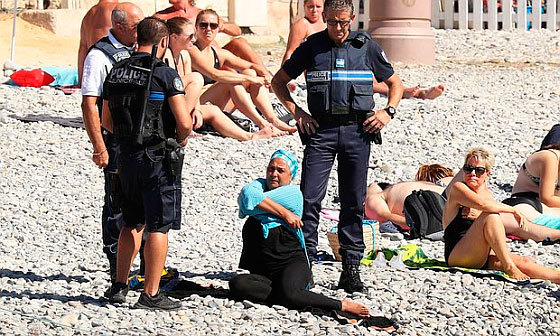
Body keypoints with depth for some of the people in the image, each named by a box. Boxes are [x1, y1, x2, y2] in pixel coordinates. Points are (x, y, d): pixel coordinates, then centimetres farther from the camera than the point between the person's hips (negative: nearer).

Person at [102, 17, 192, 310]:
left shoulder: (116, 73, 7)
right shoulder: (165, 74, -12)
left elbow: (106, 121, 14)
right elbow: (185, 123, -18)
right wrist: (180, 140, 2)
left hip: (127, 155, 6)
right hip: (159, 158, -6)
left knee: (133, 223, 20)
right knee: (159, 227, 1)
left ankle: (119, 286, 21)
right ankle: (151, 295, 2)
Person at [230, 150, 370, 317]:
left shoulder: (293, 193, -3)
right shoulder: (260, 185, 14)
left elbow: (249, 203, -14)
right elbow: (248, 195, -13)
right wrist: (284, 213, -12)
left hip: (292, 263, -5)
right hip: (260, 270, 5)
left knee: (288, 294, -37)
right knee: (236, 285, -27)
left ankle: (342, 305, -18)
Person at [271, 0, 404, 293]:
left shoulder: (366, 47, 8)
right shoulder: (311, 46, 6)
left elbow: (395, 84, 18)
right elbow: (279, 81, 14)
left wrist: (388, 112, 1)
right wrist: (296, 112, 1)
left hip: (357, 131, 1)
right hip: (320, 129, -1)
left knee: (353, 202, 3)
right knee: (309, 198, -8)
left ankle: (351, 269, 8)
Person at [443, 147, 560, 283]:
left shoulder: (487, 194, 16)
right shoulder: (458, 188, -5)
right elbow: (482, 204, -25)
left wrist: (478, 217, -13)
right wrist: (513, 210, -17)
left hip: (482, 258, 7)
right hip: (457, 257, -7)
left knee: (524, 262, -17)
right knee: (491, 216, -28)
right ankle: (508, 267, -30)